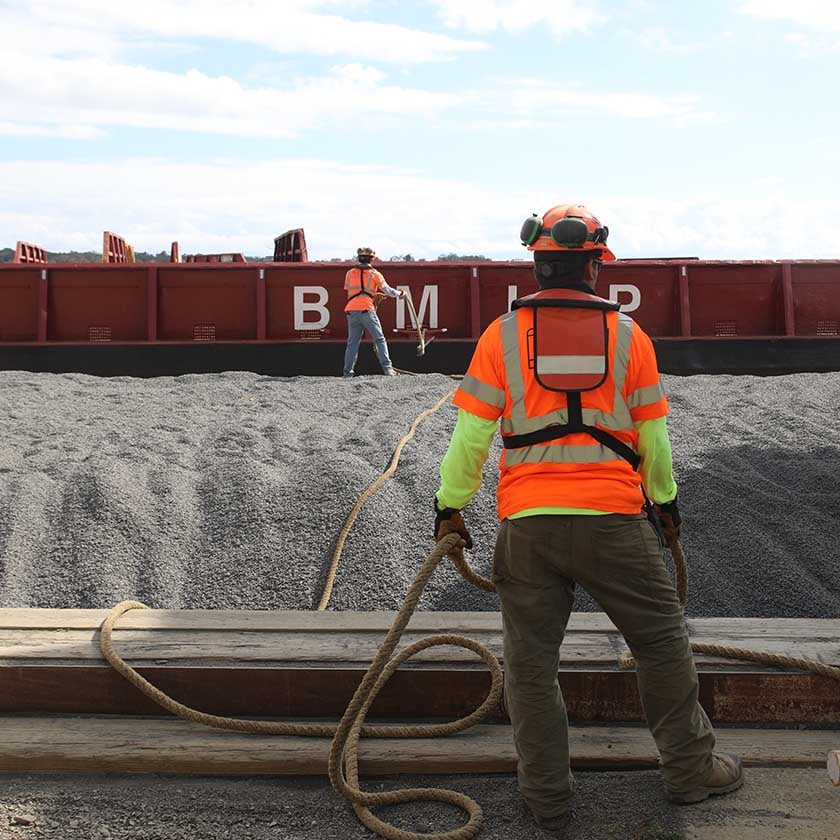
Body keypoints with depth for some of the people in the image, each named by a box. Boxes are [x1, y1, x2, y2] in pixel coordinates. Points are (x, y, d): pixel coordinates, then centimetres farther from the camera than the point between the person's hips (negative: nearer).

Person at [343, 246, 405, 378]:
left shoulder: (350, 273, 14)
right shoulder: (375, 274, 5)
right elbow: (387, 291, 6)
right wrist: (400, 293, 24)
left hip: (351, 311, 3)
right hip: (367, 310, -3)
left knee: (352, 342, 7)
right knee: (380, 339, 3)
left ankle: (348, 372, 3)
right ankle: (387, 368, -5)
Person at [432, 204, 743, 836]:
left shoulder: (502, 335, 0)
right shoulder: (627, 334, 2)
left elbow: (472, 432, -2)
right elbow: (653, 435, 7)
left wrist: (450, 507, 9)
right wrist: (665, 501, 22)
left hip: (527, 522, 0)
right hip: (614, 518, 0)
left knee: (531, 661, 11)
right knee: (662, 642, 18)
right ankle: (692, 771, 31)